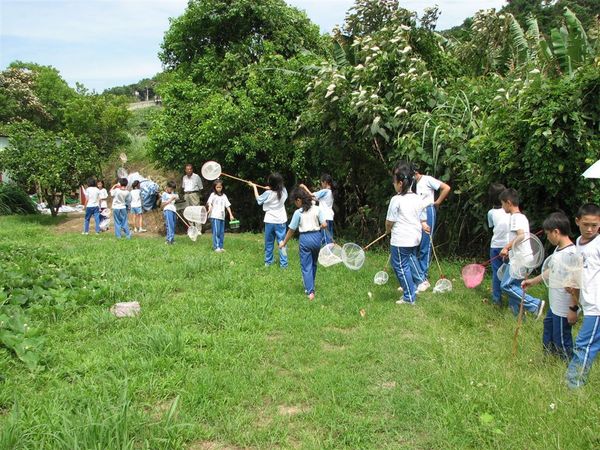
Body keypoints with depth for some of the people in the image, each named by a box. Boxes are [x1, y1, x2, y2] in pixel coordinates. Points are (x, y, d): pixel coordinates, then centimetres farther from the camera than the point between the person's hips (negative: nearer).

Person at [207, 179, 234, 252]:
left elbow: (227, 205, 13)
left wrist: (231, 215, 6)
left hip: (222, 217, 5)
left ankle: (220, 246, 13)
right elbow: (209, 203, -11)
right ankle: (216, 247, -7)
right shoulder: (213, 195, 2)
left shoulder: (224, 196, 15)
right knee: (216, 232, -9)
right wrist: (209, 209, -31)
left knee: (222, 232, 6)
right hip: (215, 216, -5)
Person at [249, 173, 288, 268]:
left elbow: (258, 199, 7)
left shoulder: (268, 193, -12)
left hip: (269, 221, -1)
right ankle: (283, 263, -1)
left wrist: (254, 187, 16)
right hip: (280, 221, 1)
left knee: (269, 242, 13)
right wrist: (271, 188, 13)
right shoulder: (283, 191, -6)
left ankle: (268, 261, 23)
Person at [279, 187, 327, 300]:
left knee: (306, 266, 2)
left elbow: (291, 230, -3)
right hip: (316, 237, 4)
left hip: (305, 239, -4)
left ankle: (310, 292, -7)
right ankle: (309, 283, 39)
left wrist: (284, 242, 9)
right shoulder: (317, 209, -1)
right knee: (313, 263, 23)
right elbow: (324, 225, -5)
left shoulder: (298, 212, -8)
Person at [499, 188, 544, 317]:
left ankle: (535, 304, -9)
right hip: (520, 258, 10)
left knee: (506, 285, -10)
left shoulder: (515, 217, -13)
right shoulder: (521, 216, 18)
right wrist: (510, 250, 26)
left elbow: (521, 235, -27)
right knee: (513, 287, 12)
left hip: (520, 259, -10)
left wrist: (506, 247, -23)